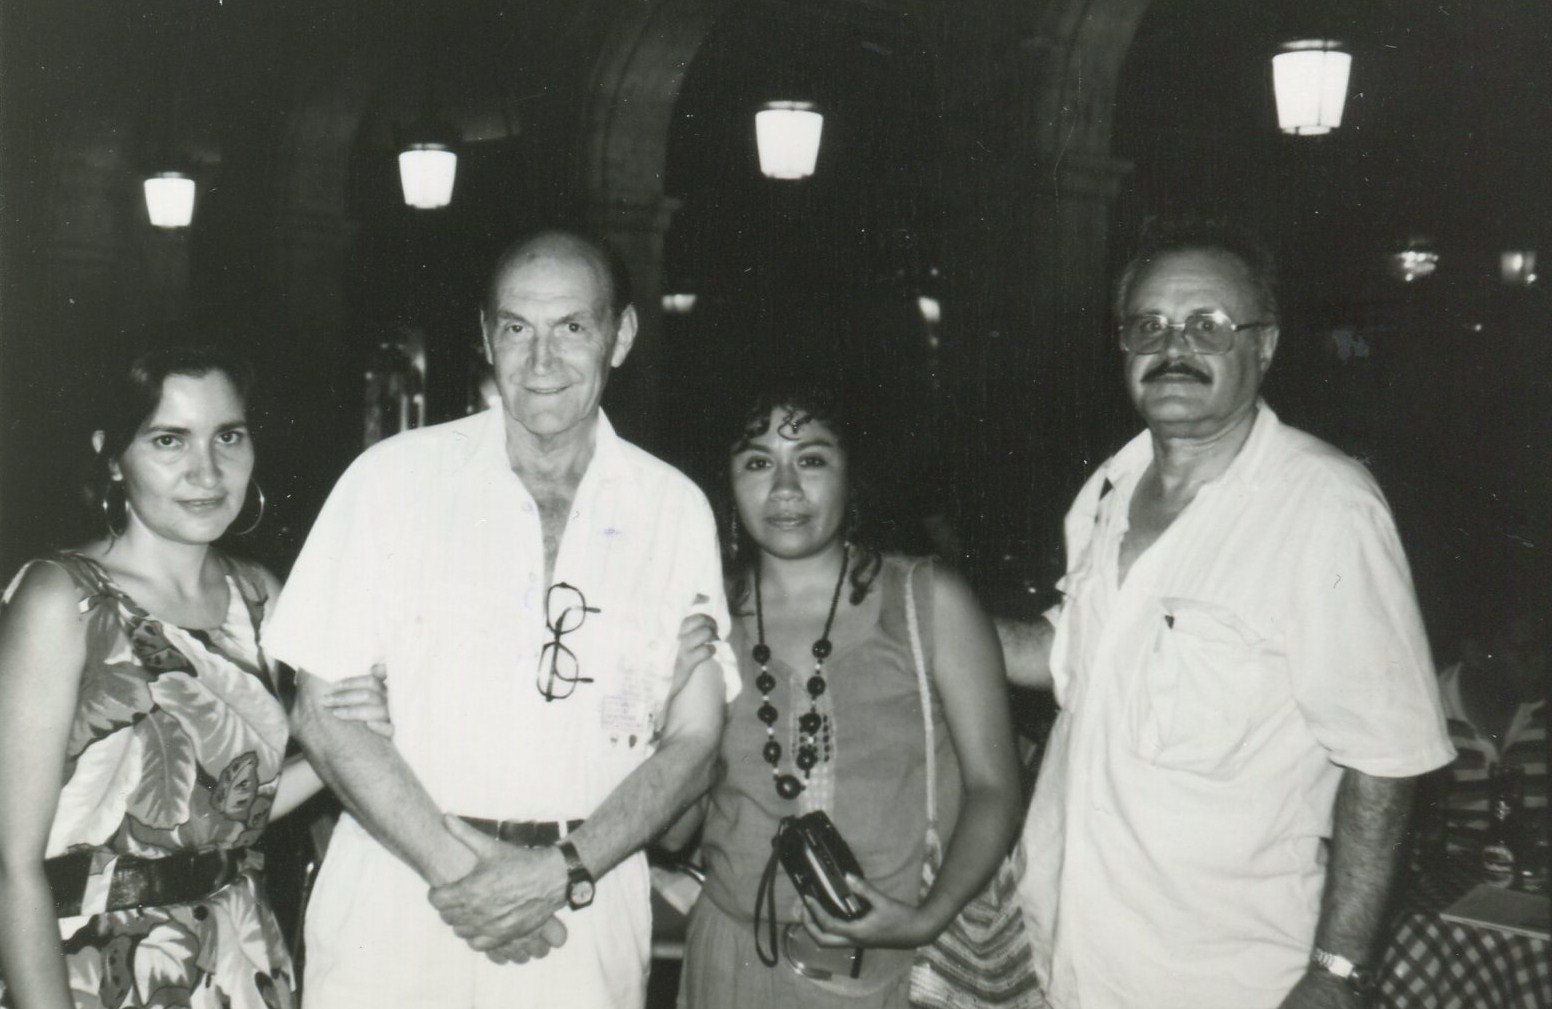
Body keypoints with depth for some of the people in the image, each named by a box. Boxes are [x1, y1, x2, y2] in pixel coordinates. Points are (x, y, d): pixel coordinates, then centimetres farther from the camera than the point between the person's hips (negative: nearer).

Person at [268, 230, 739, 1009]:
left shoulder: (674, 509, 1)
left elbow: (691, 744, 1)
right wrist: (457, 871, -14)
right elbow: (325, 715, -5)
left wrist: (562, 873, -12)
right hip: (395, 907, -1)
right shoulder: (397, 477, -3)